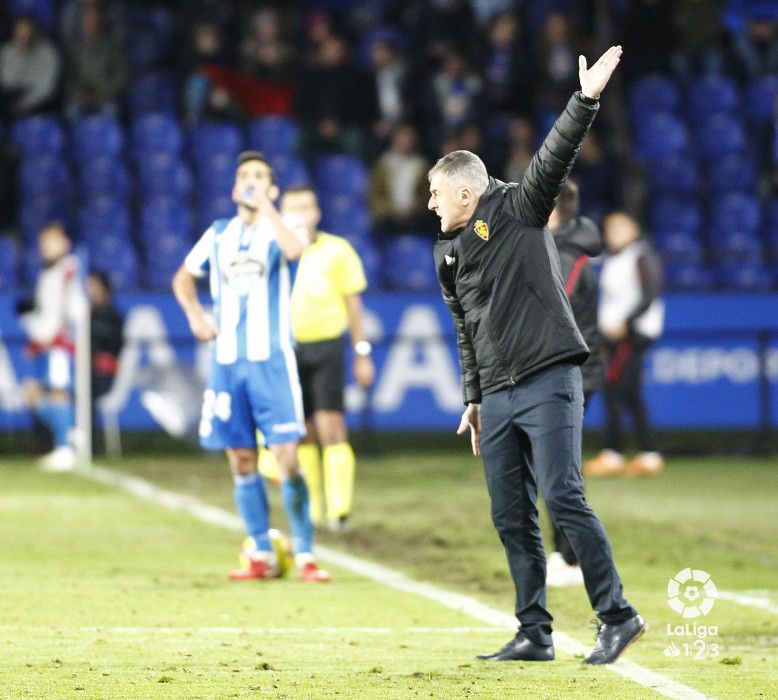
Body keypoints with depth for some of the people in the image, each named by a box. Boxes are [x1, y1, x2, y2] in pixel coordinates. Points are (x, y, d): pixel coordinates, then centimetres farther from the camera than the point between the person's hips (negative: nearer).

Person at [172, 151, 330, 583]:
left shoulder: (280, 227, -1)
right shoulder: (218, 235, 12)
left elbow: (295, 249, -27)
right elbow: (184, 278, 26)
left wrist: (265, 206, -19)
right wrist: (194, 313, 7)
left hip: (271, 360, -4)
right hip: (227, 362, 4)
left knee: (288, 460, -11)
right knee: (242, 462, 5)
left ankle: (305, 556, -4)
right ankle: (262, 556, 12)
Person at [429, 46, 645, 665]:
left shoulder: (517, 210, -1)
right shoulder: (449, 254, 19)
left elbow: (555, 158, -15)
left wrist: (586, 100, -27)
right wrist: (474, 399, 24)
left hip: (547, 383, -7)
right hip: (498, 398, 8)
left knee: (562, 497, -14)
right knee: (511, 517, 4)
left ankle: (618, 615, -9)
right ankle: (535, 634, 8)